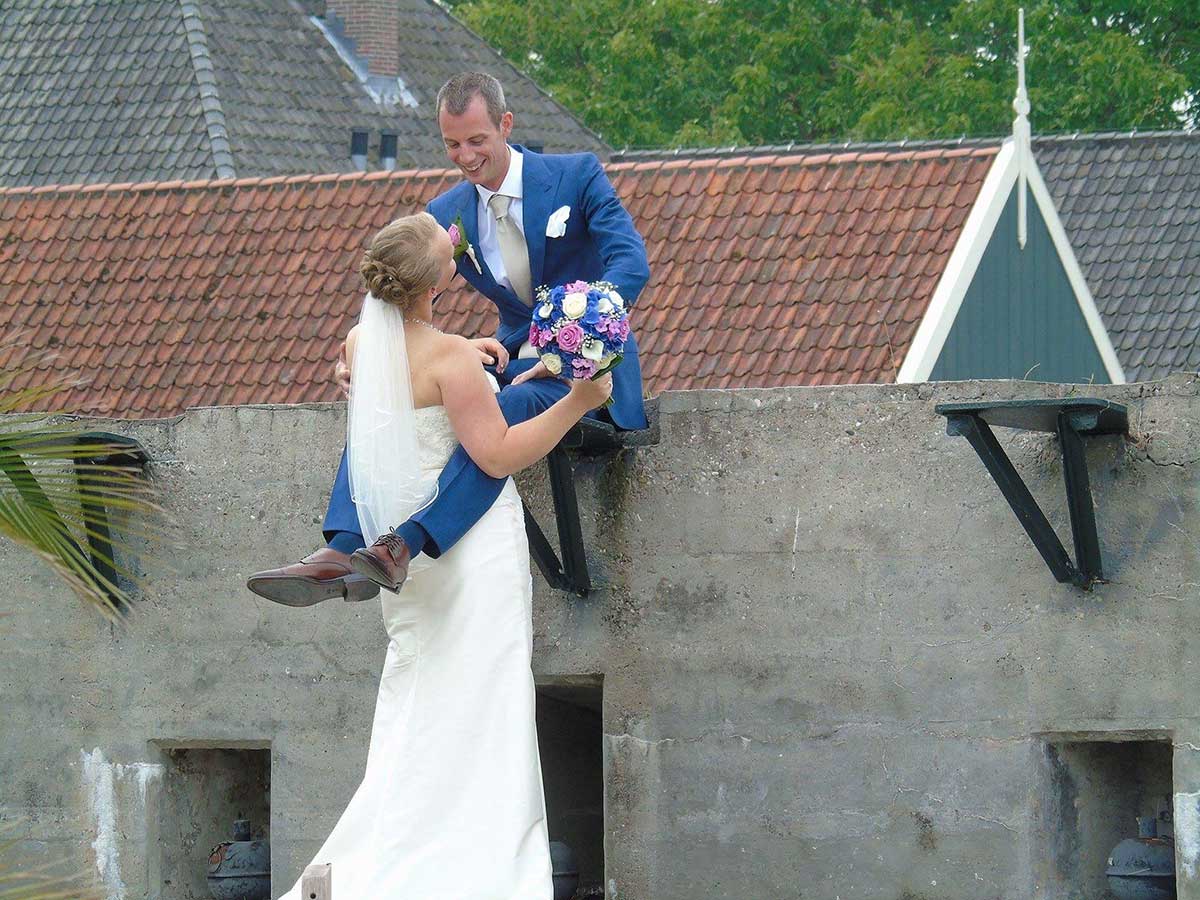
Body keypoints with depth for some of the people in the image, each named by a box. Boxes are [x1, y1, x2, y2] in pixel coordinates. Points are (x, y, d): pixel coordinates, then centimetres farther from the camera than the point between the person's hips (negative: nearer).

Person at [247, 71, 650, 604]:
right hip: (512, 361, 5)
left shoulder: (579, 177, -5)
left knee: (511, 407, -38)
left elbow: (631, 265, -16)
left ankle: (405, 546, -52)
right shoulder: (445, 215, 7)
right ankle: (339, 553, -33)